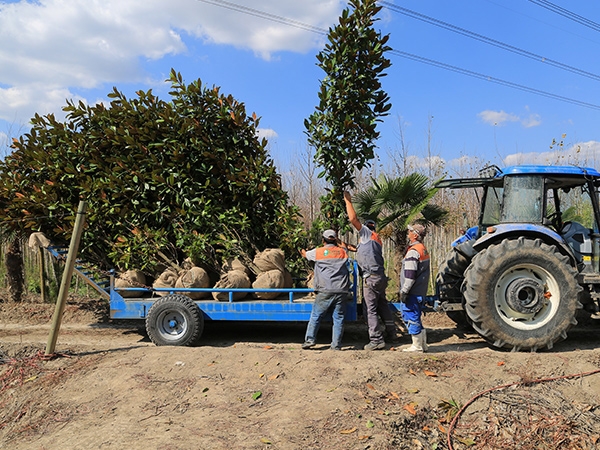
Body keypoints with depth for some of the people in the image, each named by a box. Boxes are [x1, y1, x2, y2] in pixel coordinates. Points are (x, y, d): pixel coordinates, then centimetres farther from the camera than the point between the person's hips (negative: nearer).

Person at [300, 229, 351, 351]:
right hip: (341, 290, 2)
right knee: (338, 318, 6)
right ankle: (336, 344, 6)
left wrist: (303, 251, 53)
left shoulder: (318, 251, 10)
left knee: (316, 316, 7)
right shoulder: (343, 252, 14)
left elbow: (305, 254, 28)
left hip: (325, 290, -2)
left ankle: (310, 339, 3)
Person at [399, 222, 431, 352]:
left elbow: (410, 274, -22)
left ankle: (417, 346, 5)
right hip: (421, 292, 10)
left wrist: (404, 291, -18)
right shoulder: (423, 249, 15)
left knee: (411, 318, -1)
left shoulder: (413, 251, -17)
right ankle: (423, 344, 22)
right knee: (415, 319, 17)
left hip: (413, 293, -10)